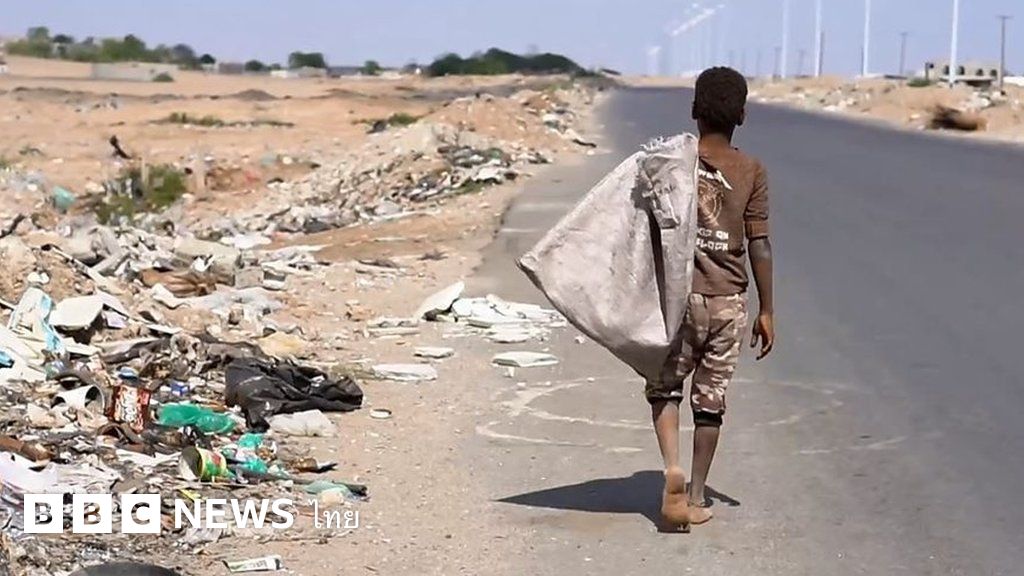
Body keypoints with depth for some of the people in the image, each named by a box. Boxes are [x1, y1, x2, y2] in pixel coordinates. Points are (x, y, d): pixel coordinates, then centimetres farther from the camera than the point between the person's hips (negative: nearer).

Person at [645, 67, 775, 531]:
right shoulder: (751, 171, -3)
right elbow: (759, 245, -3)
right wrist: (766, 311, 4)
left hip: (678, 296, 0)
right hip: (728, 301, 1)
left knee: (665, 388, 14)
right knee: (711, 400, 11)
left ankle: (673, 467, -10)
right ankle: (695, 497, 16)